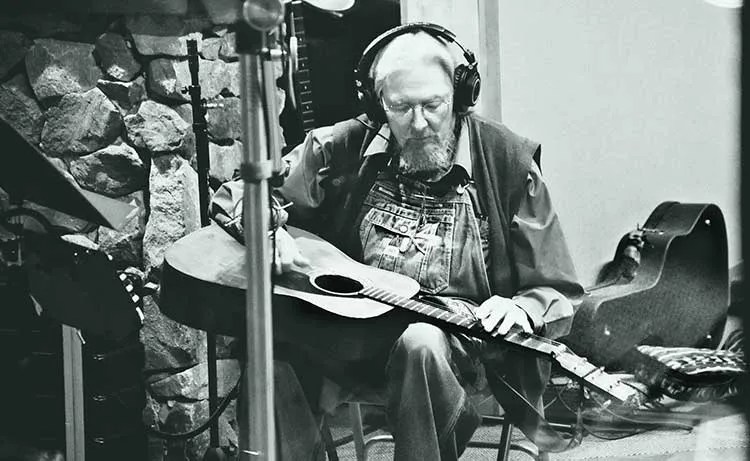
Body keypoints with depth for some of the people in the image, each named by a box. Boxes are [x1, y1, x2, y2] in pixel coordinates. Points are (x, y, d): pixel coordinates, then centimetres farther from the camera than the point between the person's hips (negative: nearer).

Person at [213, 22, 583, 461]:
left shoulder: (505, 159, 0)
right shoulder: (344, 148, 5)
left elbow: (556, 293, 3)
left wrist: (519, 309, -19)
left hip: (464, 339, -2)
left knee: (421, 342, -36)